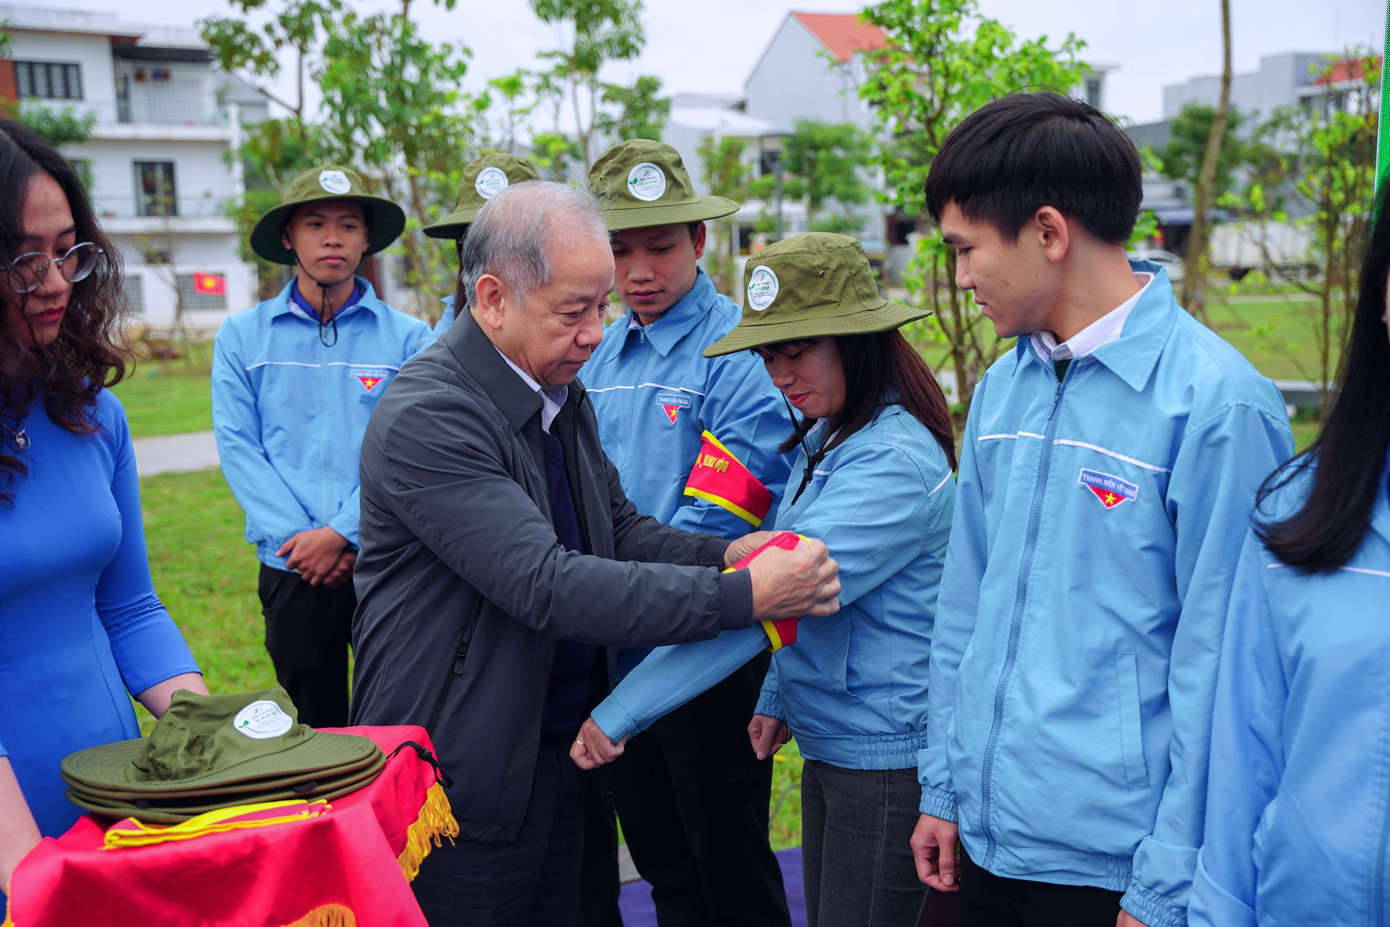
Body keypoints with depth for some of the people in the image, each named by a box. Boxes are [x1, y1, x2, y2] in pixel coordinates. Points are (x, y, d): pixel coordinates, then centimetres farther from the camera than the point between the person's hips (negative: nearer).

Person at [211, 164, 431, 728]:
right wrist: (299, 536, -10)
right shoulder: (241, 336, 6)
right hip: (291, 567, 1)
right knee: (312, 725, 14)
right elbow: (238, 447, 0)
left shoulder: (408, 337, 0)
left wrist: (341, 533, -14)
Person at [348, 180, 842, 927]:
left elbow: (619, 529, 11)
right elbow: (548, 585, -30)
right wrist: (742, 595, -30)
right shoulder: (426, 418, -24)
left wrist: (726, 553, -9)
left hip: (561, 749, 8)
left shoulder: (564, 395, 5)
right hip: (464, 775, -8)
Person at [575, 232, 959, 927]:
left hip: (888, 759, -9)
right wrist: (777, 699, 15)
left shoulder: (896, 461, -22)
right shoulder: (824, 439, 9)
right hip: (826, 750, 9)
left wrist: (621, 711, -26)